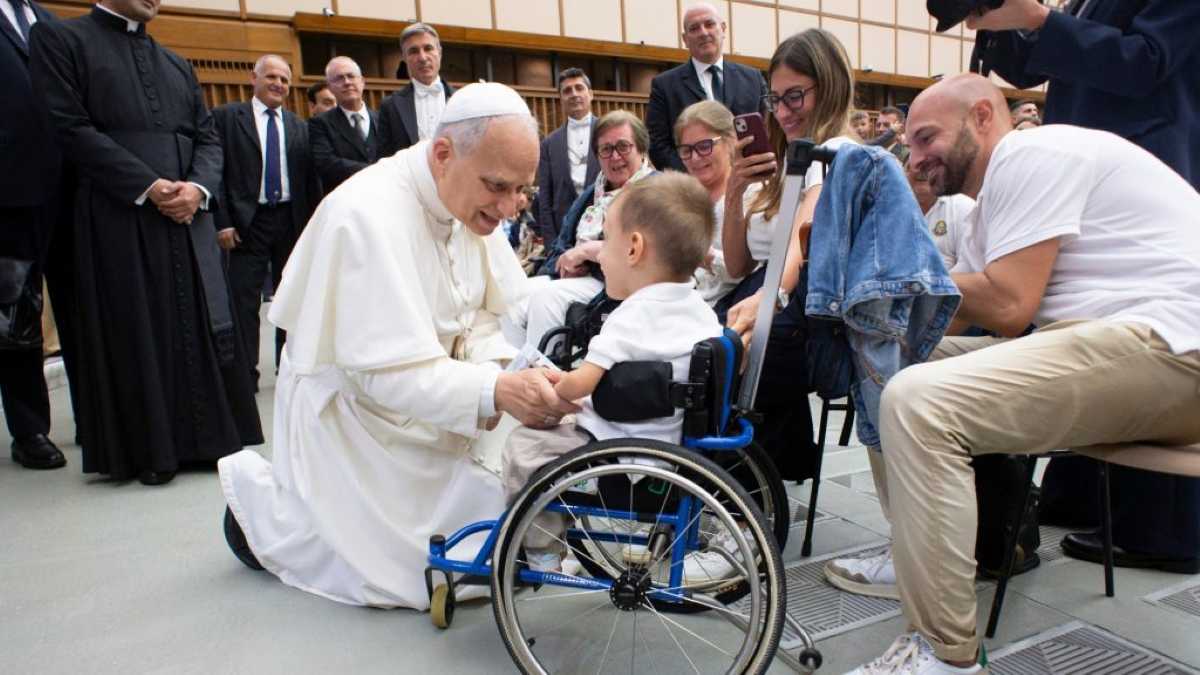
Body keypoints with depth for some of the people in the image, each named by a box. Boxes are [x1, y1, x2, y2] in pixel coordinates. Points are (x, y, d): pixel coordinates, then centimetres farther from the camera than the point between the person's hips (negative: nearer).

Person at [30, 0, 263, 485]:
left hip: (189, 216, 5)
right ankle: (151, 449, 8)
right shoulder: (60, 39, 6)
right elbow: (70, 128, -6)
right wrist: (148, 186, -14)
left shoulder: (176, 63, 23)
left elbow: (208, 136, 15)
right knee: (135, 334, -1)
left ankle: (210, 437, 10)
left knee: (203, 330, 2)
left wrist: (198, 187, -5)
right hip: (119, 218, -4)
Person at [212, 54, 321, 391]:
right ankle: (245, 373, 7)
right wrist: (222, 222, -11)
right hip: (248, 221, -3)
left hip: (292, 221, 3)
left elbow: (310, 181, 9)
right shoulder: (226, 117, 1)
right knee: (244, 301, -2)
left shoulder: (299, 127, 11)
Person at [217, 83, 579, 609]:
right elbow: (391, 371, -32)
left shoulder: (469, 197, -5)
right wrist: (495, 391, -44)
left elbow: (488, 314, -1)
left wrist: (511, 381, -20)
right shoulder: (370, 214, -30)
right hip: (351, 405, -7)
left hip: (425, 396, 8)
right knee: (406, 579, -5)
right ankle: (255, 491, 15)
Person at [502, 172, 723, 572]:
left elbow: (581, 383, -28)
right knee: (568, 430, 28)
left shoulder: (632, 316, -22)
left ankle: (542, 551, 12)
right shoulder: (704, 314, 1)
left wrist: (556, 392, -5)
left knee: (524, 445, 2)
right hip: (673, 445, 9)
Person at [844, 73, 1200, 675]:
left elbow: (1004, 305, -18)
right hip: (1122, 343, 10)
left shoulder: (1032, 153, -8)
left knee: (916, 401, -26)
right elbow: (961, 308, 13)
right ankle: (912, 559, 15)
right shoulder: (998, 191, 22)